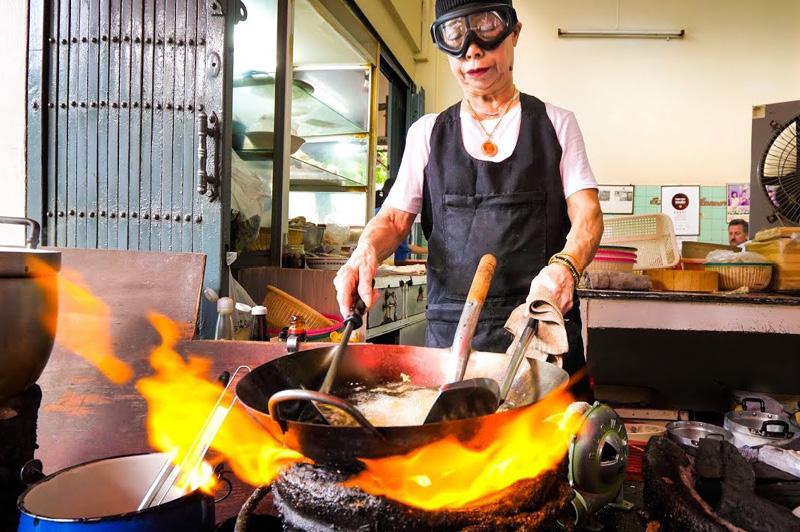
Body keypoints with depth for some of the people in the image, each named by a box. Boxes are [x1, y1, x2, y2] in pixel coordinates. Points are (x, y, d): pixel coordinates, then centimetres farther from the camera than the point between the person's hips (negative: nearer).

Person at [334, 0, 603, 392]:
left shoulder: (555, 124, 9)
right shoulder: (428, 133, 11)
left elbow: (587, 213, 0)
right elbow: (395, 217, 7)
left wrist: (565, 265, -22)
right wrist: (367, 250, -16)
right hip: (450, 327, 1)